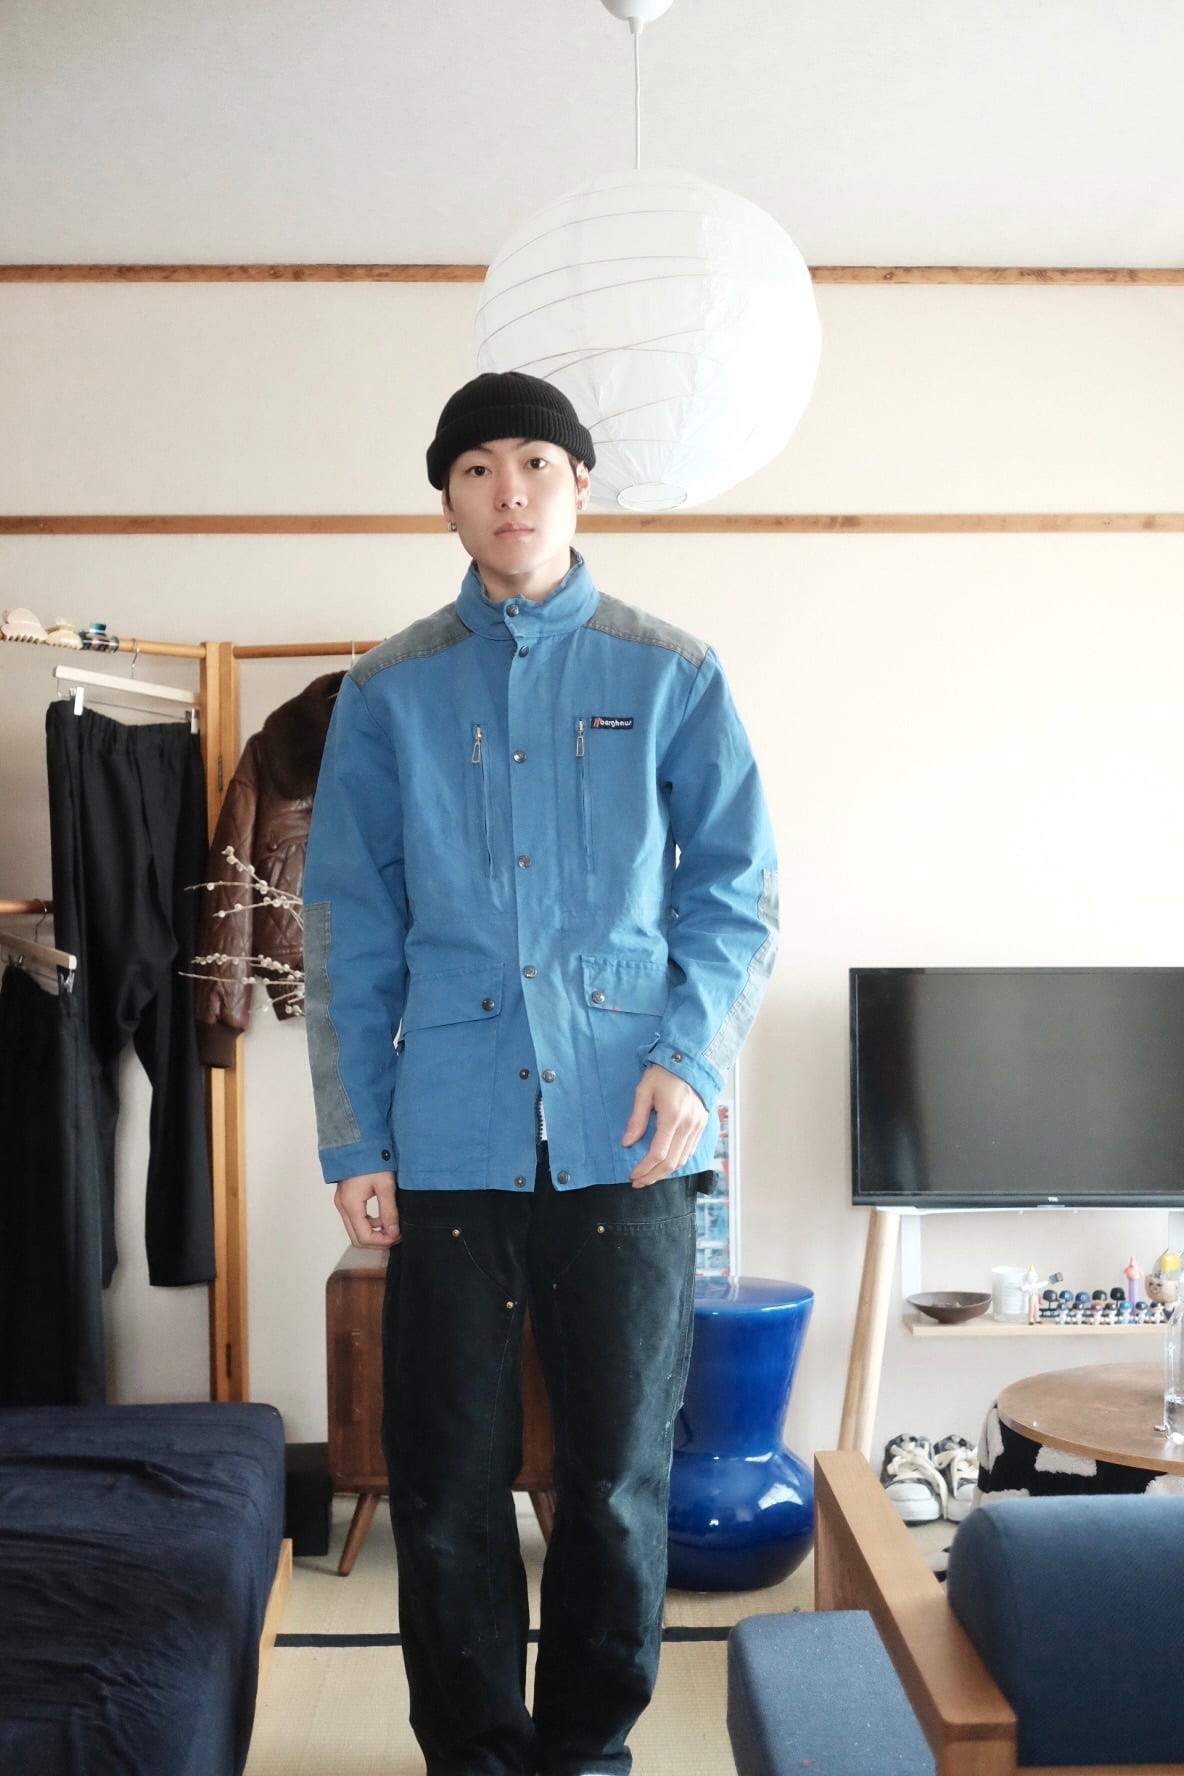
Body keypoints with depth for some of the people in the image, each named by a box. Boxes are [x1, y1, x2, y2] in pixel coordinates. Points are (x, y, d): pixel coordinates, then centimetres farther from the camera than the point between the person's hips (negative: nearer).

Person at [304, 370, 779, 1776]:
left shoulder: (674, 678, 6)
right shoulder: (389, 693, 7)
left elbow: (739, 893, 6)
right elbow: (349, 927, 7)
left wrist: (691, 1055, -10)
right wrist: (352, 1143, 1)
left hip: (628, 1140, 0)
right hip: (450, 1144, 1)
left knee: (620, 1479, 8)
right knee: (446, 1485, 7)